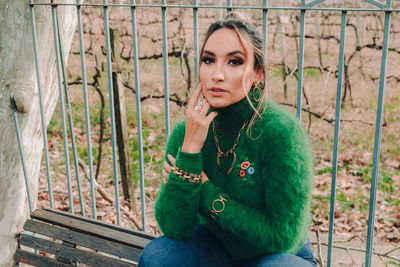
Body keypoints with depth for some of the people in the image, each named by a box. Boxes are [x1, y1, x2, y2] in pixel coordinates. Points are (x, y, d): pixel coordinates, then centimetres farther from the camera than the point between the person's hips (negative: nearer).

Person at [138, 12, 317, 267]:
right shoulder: (186, 131, -13)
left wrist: (205, 190, -22)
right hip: (215, 244, 3)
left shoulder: (281, 131, -25)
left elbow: (282, 237, -22)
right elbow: (173, 227, -19)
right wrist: (190, 147, -29)